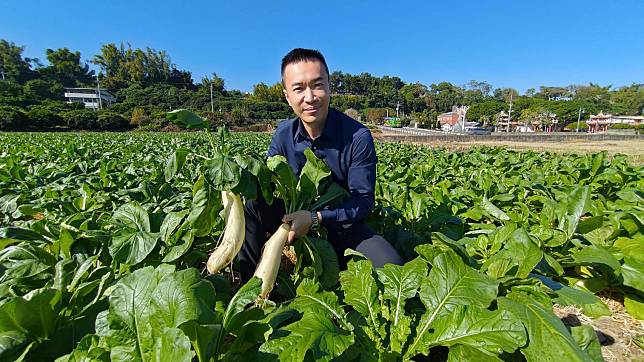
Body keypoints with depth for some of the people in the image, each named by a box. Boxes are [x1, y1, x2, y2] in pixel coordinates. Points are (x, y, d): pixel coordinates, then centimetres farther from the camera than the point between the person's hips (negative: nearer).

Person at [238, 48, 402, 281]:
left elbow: (363, 202, -18)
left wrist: (315, 218, -29)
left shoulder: (358, 137, -18)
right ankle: (251, 284, -5)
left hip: (343, 225, -2)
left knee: (391, 267, -26)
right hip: (296, 218, 3)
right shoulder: (284, 134, -5)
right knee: (249, 203, -20)